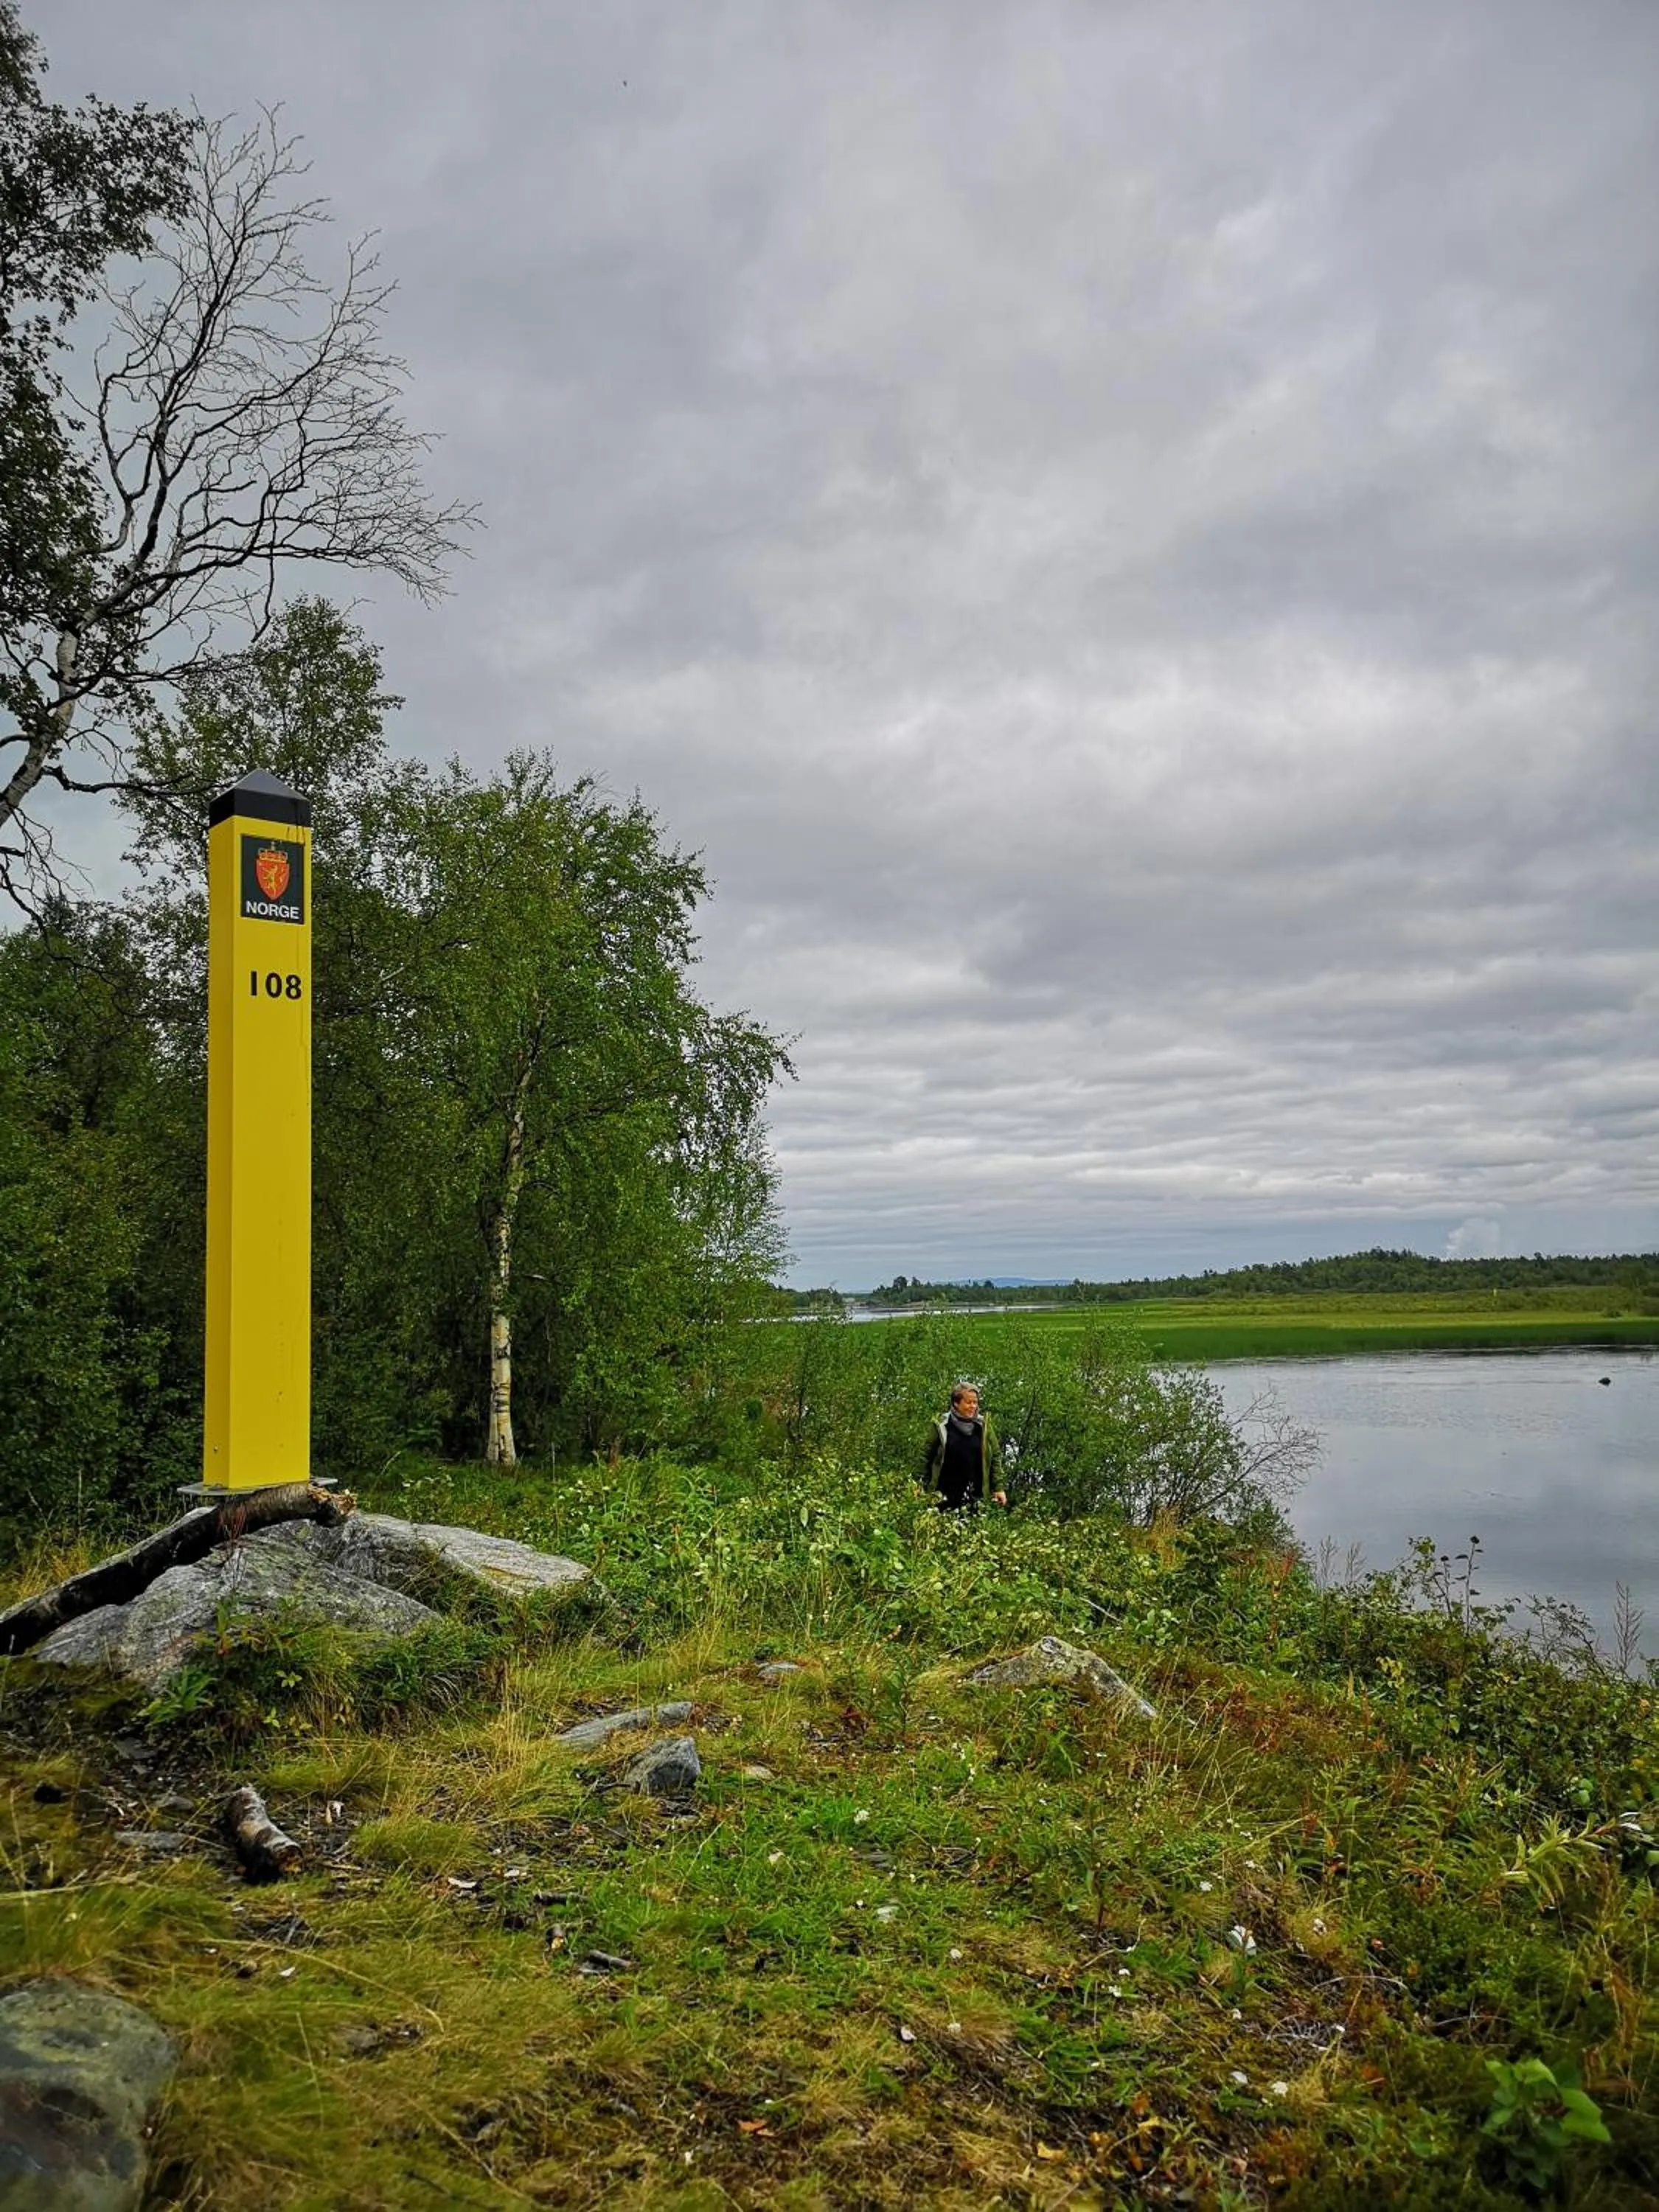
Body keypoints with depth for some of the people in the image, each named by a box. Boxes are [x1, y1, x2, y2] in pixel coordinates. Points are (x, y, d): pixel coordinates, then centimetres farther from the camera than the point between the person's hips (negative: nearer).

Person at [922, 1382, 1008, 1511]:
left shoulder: (983, 1426, 6)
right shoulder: (941, 1426, 0)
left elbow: (996, 1456, 8)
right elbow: (927, 1458, 4)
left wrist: (999, 1488, 2)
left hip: (976, 1495, 1)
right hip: (946, 1496, -1)